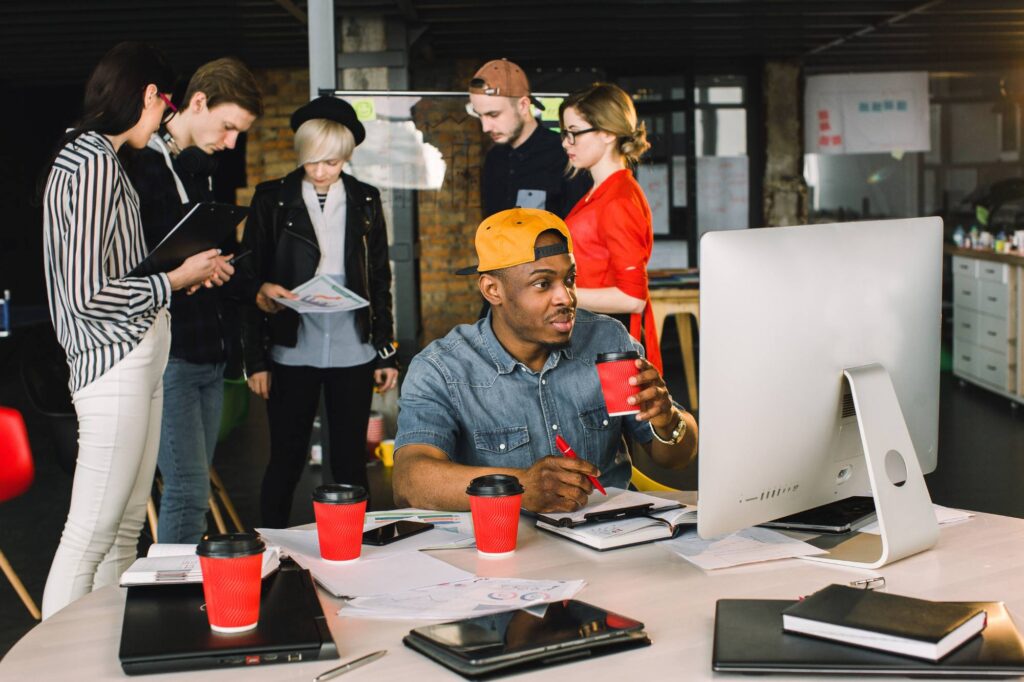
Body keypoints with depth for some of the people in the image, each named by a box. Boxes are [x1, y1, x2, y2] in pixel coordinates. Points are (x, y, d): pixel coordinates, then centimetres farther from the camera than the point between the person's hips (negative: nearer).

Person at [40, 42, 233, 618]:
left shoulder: (88, 157, 16)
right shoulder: (95, 165, -14)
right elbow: (88, 293, -19)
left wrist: (187, 271, 13)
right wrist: (176, 280, -8)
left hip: (139, 360, 10)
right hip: (115, 366, -10)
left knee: (127, 529, 14)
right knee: (91, 535, -5)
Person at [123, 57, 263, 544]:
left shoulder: (203, 169, 16)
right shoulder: (140, 165, -10)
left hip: (209, 352, 8)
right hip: (167, 354, -8)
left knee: (193, 487, 12)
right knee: (189, 489, -9)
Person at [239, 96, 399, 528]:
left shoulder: (365, 202, 7)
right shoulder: (273, 200, 1)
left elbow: (380, 281, 11)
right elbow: (250, 280, 1)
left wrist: (387, 353, 8)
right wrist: (255, 359, -3)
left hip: (353, 351, 2)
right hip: (292, 351, -1)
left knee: (350, 461, 8)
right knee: (285, 460, 5)